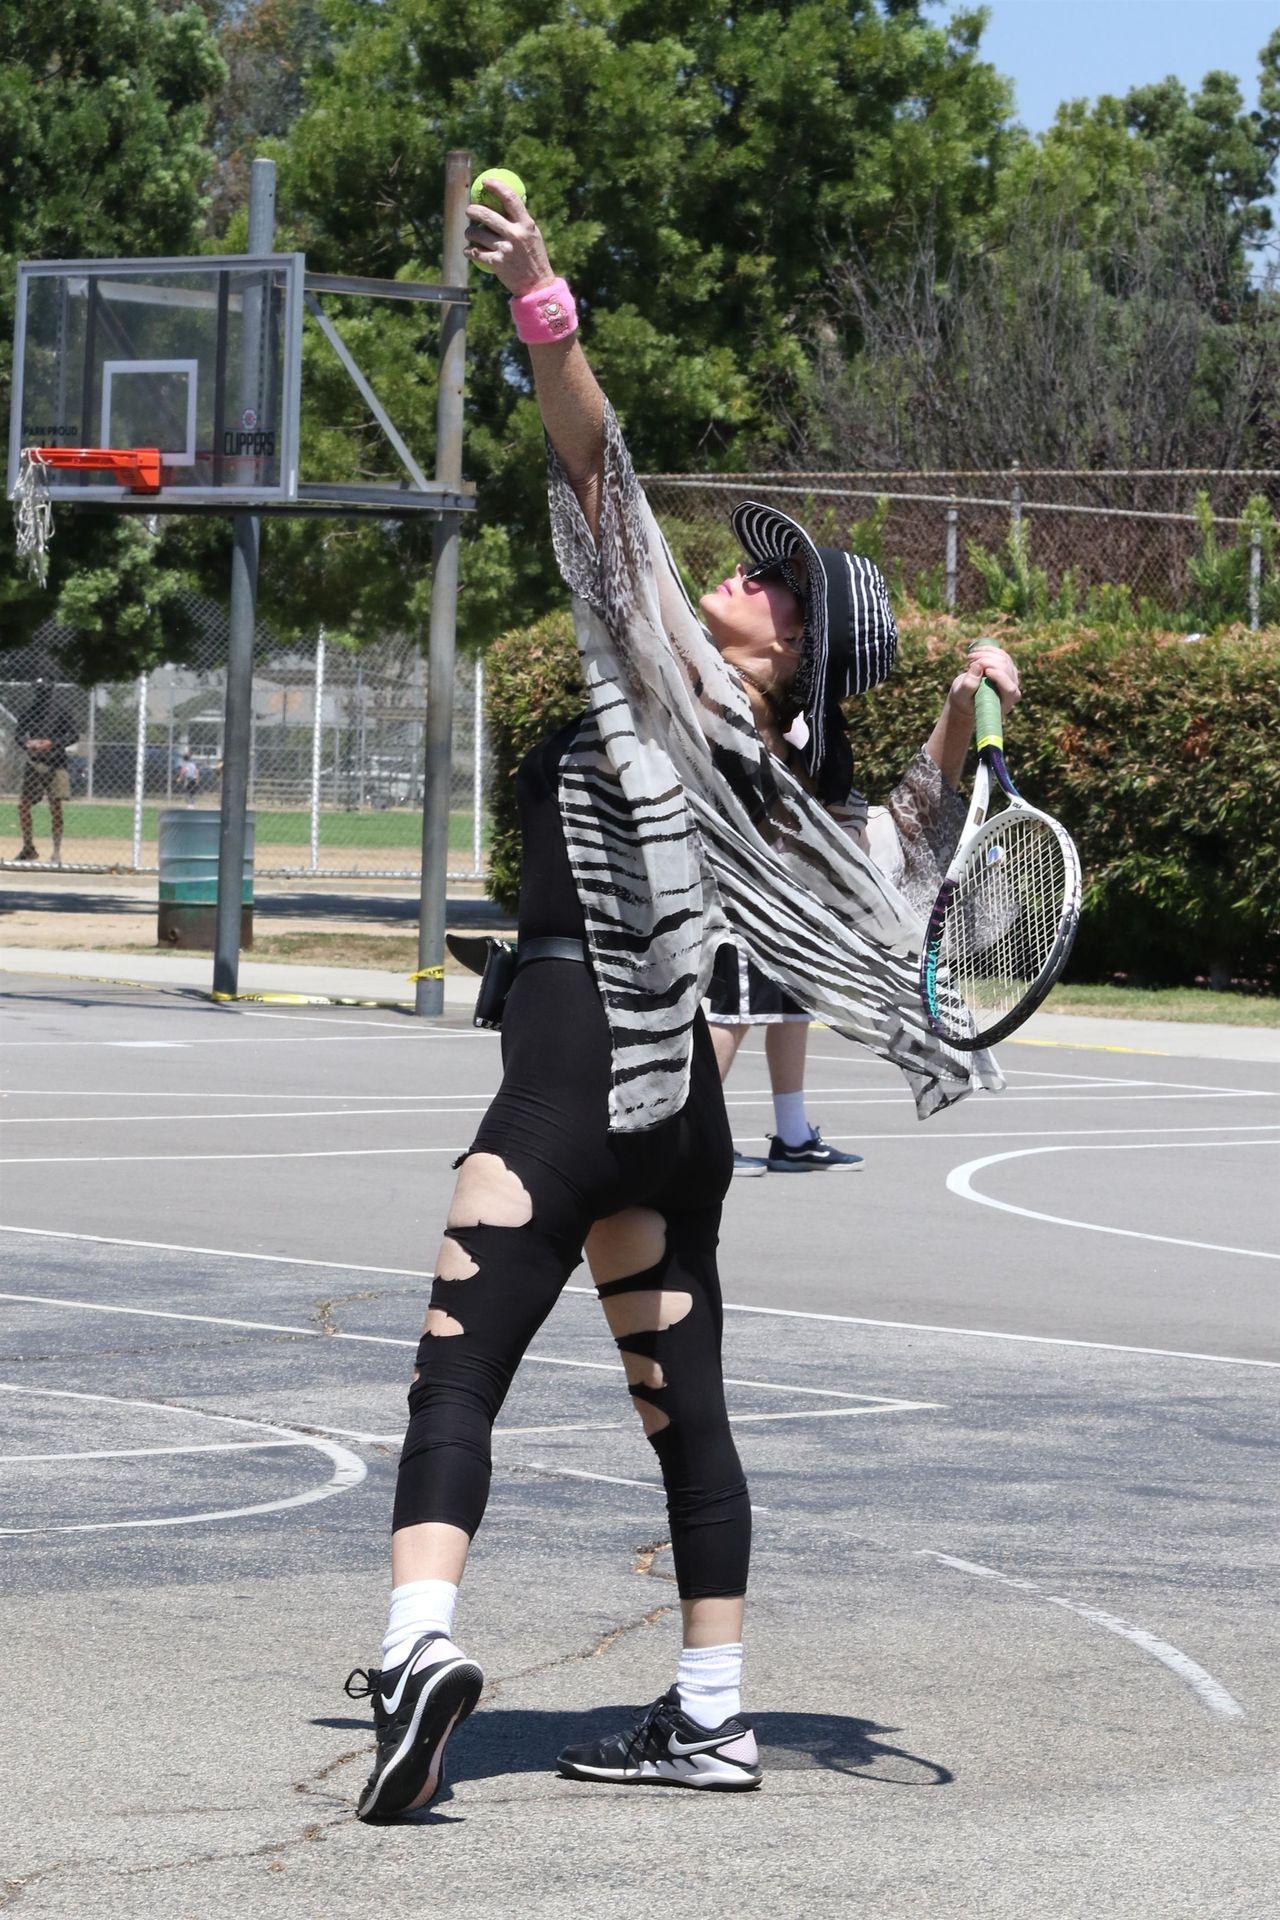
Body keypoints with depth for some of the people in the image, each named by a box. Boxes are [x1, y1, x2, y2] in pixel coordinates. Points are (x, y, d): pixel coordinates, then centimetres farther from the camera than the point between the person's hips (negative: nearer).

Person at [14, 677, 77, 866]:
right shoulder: (29, 709, 3)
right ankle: (28, 848, 20)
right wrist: (27, 743, -11)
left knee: (55, 807, -3)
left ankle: (57, 851, 3)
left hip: (54, 764, -4)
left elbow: (74, 734, -6)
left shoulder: (59, 710, -7)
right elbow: (18, 732, 10)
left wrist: (53, 743, -18)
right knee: (23, 805, 5)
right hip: (32, 763, 4)